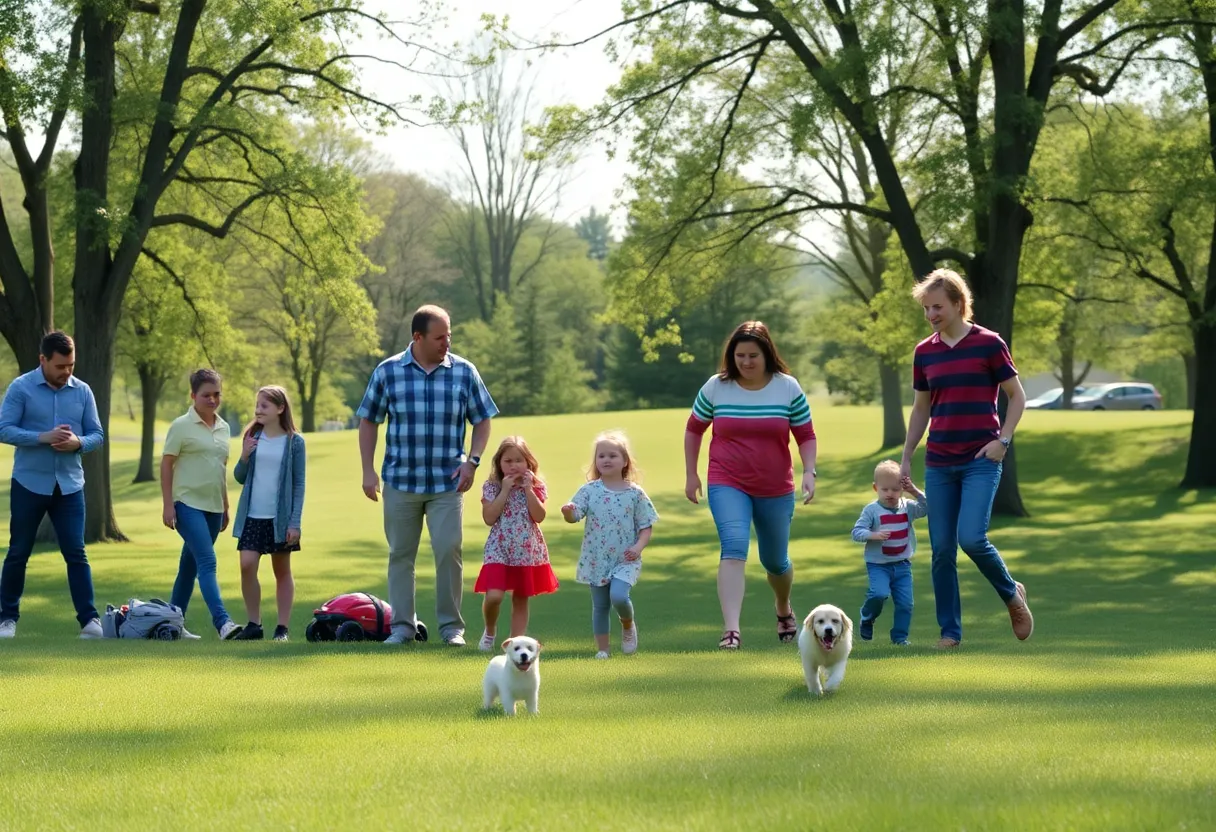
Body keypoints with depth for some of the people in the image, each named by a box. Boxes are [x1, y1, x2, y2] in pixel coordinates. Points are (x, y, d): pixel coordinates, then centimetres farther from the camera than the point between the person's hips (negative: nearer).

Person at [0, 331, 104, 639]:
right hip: (29, 484, -2)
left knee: (76, 553, -3)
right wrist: (44, 437, -22)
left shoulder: (82, 391, 3)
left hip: (69, 485, 2)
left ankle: (89, 619, -4)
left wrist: (78, 443, -16)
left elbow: (97, 435, 7)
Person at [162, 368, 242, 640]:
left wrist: (225, 506, 22)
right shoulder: (181, 426, -6)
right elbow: (166, 465, -6)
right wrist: (168, 505, -12)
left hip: (213, 507, 7)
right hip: (188, 504, -7)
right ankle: (222, 621, -27)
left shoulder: (223, 428, 13)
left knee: (190, 565, 11)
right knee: (207, 562, -18)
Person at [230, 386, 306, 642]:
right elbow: (240, 477, 12)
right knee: (247, 565, -8)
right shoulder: (252, 437, 6)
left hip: (280, 517, -2)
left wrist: (294, 522, -8)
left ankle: (282, 627, 11)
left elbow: (299, 484, -2)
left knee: (282, 570, 6)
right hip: (252, 515, 3)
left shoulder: (294, 442, -2)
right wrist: (244, 457, -9)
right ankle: (254, 624, 2)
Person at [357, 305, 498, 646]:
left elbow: (482, 420, 9)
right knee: (400, 554, 6)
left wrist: (472, 461, -4)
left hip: (448, 484, 0)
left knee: (449, 551, -6)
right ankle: (402, 625, 14)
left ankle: (452, 625, 4)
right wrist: (368, 471, 1)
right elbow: (368, 421, 7)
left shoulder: (464, 372, 1)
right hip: (400, 481, 1)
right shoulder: (388, 372, 0)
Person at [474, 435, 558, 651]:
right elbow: (489, 518, -12)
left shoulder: (536, 487, 2)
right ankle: (490, 631, 12)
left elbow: (539, 516, -10)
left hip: (527, 550, 2)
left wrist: (528, 489, -14)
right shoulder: (492, 487, -1)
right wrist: (505, 490, -13)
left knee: (520, 599, 8)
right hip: (499, 550, -2)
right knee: (494, 596, -15)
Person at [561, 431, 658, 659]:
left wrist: (638, 547, -15)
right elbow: (574, 515, -10)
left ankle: (628, 625, 9)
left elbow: (646, 526, 2)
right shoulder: (590, 490, 0)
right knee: (600, 605, 7)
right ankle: (602, 649, 18)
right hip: (596, 559, 2)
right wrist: (568, 512, -33)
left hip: (625, 560, -2)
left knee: (618, 596, -21)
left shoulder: (635, 493, -2)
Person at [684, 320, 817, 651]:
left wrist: (809, 472, -12)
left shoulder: (788, 388, -4)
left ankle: (783, 609, 49)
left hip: (775, 489, 1)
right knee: (734, 548, -23)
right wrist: (691, 474, 10)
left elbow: (806, 436, 3)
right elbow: (693, 429, 11)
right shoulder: (716, 388, -3)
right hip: (727, 485, -1)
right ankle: (731, 630, -31)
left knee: (775, 561, 16)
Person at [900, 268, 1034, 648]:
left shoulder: (988, 344, -5)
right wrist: (906, 458, 13)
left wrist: (1003, 439, -11)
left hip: (981, 460, -4)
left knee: (972, 538, -17)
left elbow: (1017, 396, 1)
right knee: (941, 549, 1)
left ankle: (1012, 594, 10)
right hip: (939, 463, 4)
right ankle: (950, 631, 9)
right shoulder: (924, 352, 8)